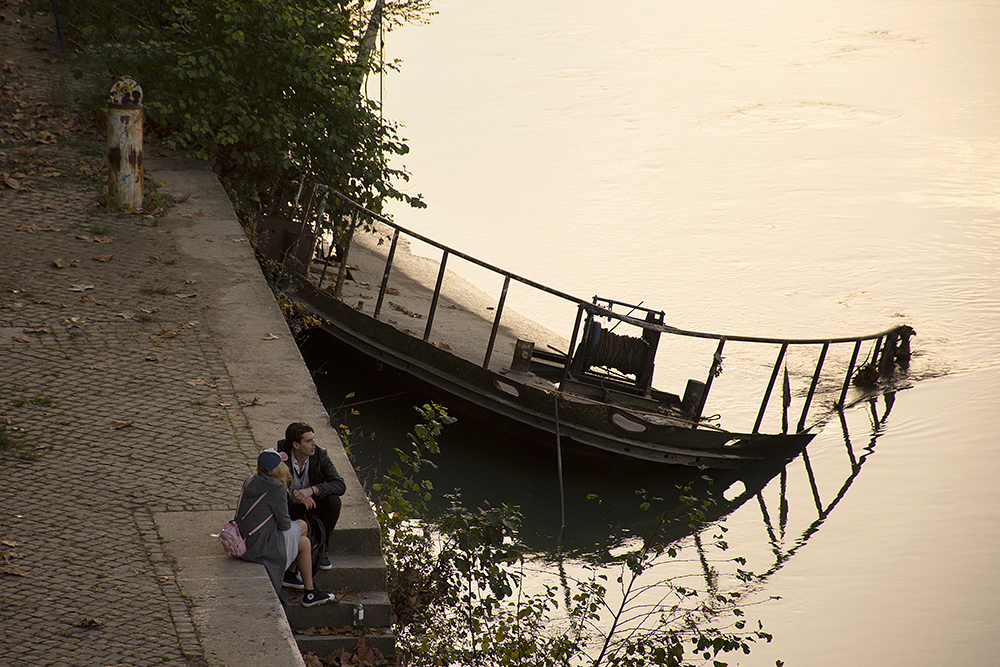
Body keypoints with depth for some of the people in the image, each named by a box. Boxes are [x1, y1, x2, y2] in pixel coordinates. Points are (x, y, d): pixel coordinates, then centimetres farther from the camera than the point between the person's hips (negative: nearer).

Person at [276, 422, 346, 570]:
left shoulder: (320, 455, -12)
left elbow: (340, 485, -19)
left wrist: (312, 490, -36)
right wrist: (296, 495, -36)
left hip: (313, 506, 2)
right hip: (290, 507, -2)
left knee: (333, 501, -28)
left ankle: (323, 549, -11)